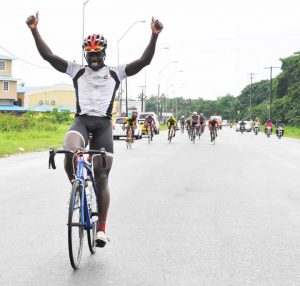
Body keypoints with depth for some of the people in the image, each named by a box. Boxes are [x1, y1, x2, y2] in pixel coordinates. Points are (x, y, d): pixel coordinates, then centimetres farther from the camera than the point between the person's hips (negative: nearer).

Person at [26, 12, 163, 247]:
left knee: (102, 177, -3)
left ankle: (101, 228, 5)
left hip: (103, 124, 0)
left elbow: (144, 61, 1)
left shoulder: (115, 74, 11)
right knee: (69, 151, -34)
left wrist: (154, 35, -13)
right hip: (81, 121, 0)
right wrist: (34, 30, -9)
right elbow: (48, 56, 3)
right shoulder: (77, 71, 13)